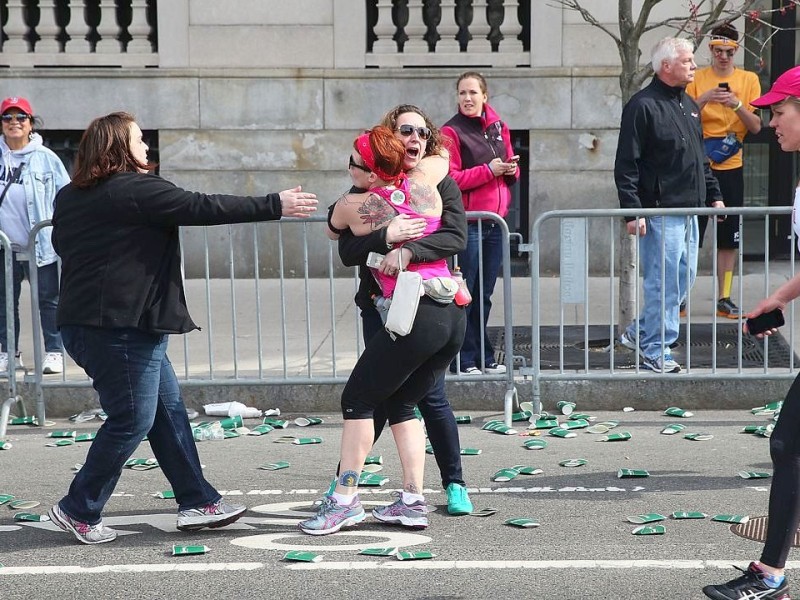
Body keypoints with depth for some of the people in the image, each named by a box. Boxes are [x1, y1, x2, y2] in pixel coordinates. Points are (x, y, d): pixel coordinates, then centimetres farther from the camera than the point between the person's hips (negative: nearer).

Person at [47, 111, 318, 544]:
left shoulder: (70, 198, 13)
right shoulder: (134, 190, -14)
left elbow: (60, 242, 28)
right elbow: (202, 208, -16)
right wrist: (274, 206, -11)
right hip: (120, 326, -10)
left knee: (168, 410, 12)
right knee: (132, 420, -2)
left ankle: (197, 502, 14)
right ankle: (79, 510, 6)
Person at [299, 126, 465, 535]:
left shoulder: (353, 206, -2)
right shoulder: (422, 183, 8)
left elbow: (332, 230, 22)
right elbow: (441, 157, 32)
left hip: (415, 315, -6)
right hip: (454, 315, 6)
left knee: (357, 400, 6)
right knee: (400, 404, 18)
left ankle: (344, 501, 4)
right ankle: (412, 501, 14)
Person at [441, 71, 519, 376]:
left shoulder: (498, 128, 13)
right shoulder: (452, 131, -6)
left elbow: (511, 169, 21)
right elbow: (450, 179, -13)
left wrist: (511, 170, -1)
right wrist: (488, 170, -17)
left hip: (495, 222, 6)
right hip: (467, 223, -6)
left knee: (484, 295, 13)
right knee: (465, 295, -3)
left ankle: (484, 357, 20)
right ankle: (464, 360, 4)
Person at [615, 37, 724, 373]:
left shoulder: (688, 105, 16)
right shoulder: (643, 106, -11)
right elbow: (626, 165, -14)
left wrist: (713, 195, 19)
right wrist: (632, 210, -20)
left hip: (689, 211, 9)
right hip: (660, 212, -9)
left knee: (683, 279, 13)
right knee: (664, 282, -6)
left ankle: (639, 333, 27)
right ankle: (655, 352, 3)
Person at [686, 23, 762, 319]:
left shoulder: (749, 80, 5)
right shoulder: (697, 79, 1)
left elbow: (756, 126, 2)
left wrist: (737, 105, -15)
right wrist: (703, 100, -18)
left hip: (731, 167, 2)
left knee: (729, 237, 4)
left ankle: (724, 298, 11)